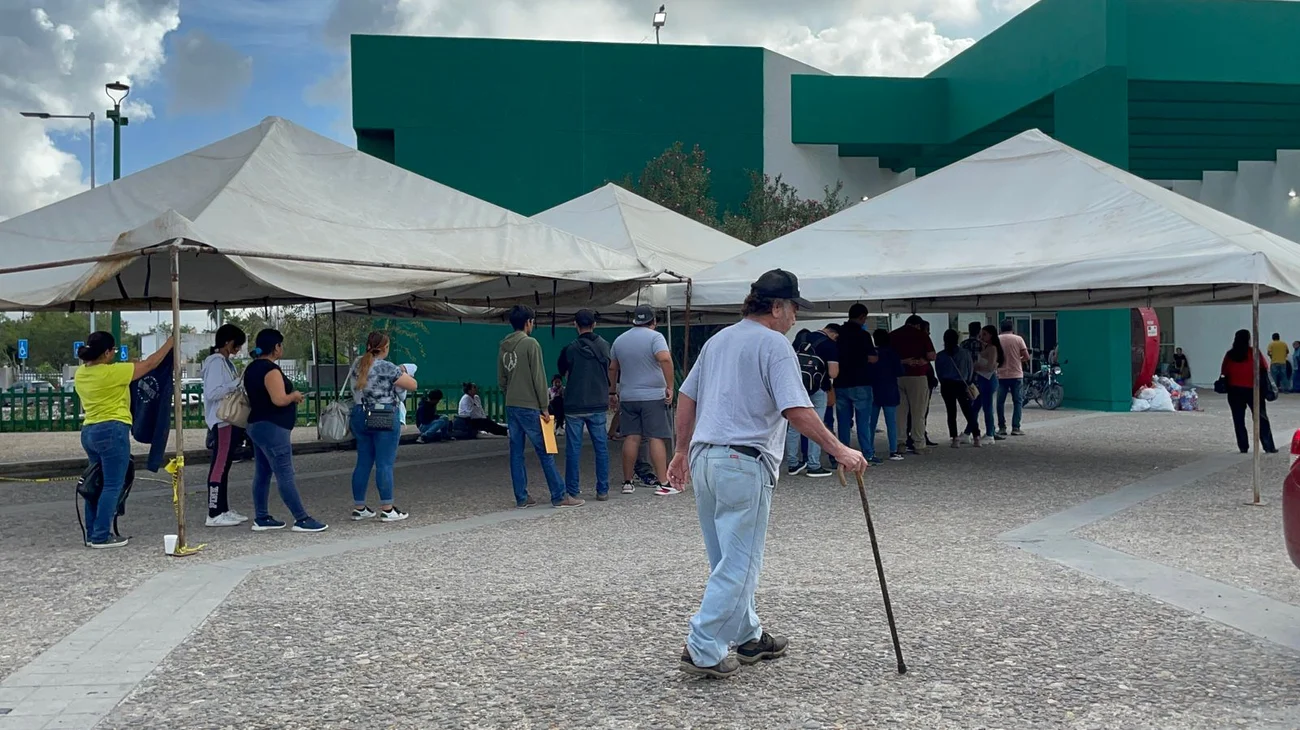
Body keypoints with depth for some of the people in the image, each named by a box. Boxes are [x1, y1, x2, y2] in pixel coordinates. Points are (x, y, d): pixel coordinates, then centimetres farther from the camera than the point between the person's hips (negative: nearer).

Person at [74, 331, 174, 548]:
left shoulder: (80, 374, 7)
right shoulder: (112, 372, -14)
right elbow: (149, 364, -6)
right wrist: (170, 343, 5)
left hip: (89, 431, 9)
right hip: (112, 431, -9)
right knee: (113, 486, -3)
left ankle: (92, 534, 18)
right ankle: (101, 536, -3)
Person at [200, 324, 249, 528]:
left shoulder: (226, 361, 16)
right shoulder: (216, 362, -13)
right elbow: (212, 393, -21)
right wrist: (237, 383, -18)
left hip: (230, 420, 10)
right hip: (221, 421, -10)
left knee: (224, 465, 12)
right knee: (219, 466, -7)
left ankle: (223, 510, 17)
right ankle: (214, 514, -5)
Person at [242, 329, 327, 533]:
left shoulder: (252, 368, 13)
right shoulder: (271, 370, -18)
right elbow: (279, 399, -26)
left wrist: (290, 396, 19)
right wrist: (295, 396, -6)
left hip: (257, 425, 10)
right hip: (272, 428, -10)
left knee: (262, 474, 12)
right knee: (285, 475, -8)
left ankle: (261, 518, 17)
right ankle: (302, 519, -6)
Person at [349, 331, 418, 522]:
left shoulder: (357, 364, 8)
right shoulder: (386, 367, -13)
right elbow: (413, 385, -8)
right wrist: (402, 373, 13)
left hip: (360, 417, 7)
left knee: (363, 463, 11)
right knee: (385, 464, -3)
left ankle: (358, 508, 15)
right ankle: (387, 510, 0)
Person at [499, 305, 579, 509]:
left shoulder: (503, 347, 10)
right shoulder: (530, 344, -11)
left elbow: (501, 380, 13)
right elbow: (539, 378, -13)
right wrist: (544, 407, -9)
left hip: (511, 407, 7)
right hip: (529, 407, -7)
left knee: (516, 452, 7)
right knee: (545, 452, -2)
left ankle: (521, 498, 9)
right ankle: (559, 496, 0)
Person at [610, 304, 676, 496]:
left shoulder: (620, 340, 12)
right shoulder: (655, 336, -5)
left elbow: (612, 368, 18)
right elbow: (665, 359, -22)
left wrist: (612, 392, 27)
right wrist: (670, 387, -18)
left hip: (627, 397, 5)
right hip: (653, 396, -5)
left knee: (631, 438, 7)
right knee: (657, 438, -5)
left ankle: (627, 482, 11)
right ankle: (663, 484, -7)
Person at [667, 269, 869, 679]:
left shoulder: (718, 340, 16)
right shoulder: (773, 343, -8)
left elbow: (686, 398, 18)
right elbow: (796, 410, -18)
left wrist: (681, 452, 24)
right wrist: (838, 451, -15)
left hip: (702, 458, 9)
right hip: (743, 464, -9)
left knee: (727, 561, 17)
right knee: (738, 565, -2)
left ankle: (748, 637, 29)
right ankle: (703, 651, -2)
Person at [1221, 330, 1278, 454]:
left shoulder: (1229, 355, 0)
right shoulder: (1254, 353, -7)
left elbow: (1224, 373, 2)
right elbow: (1264, 369, -6)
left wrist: (1227, 386, 11)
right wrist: (1265, 386, 3)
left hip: (1234, 391, 2)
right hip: (1252, 390, -2)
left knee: (1239, 420, 7)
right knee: (1261, 419, 5)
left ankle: (1243, 447, 5)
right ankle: (1269, 447, 3)